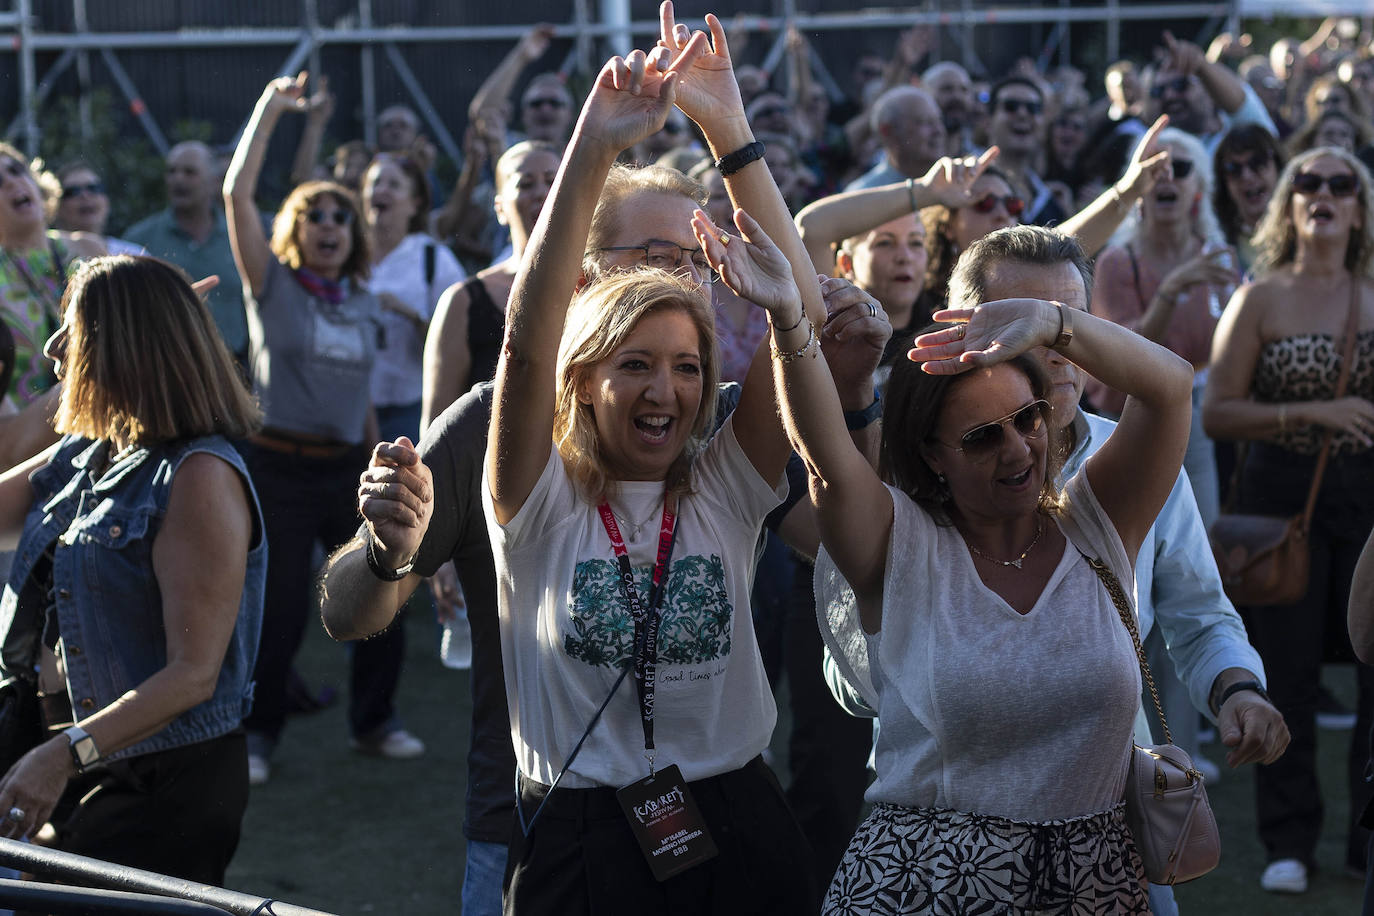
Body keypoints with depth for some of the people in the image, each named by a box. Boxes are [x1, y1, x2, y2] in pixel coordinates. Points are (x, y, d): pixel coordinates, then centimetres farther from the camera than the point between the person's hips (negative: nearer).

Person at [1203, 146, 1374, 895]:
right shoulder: (1259, 300, 1)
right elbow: (1216, 414, -5)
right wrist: (1309, 413, -14)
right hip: (1285, 494, -2)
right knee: (1286, 671, 2)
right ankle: (1289, 841, 15)